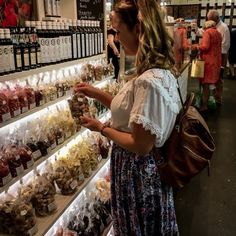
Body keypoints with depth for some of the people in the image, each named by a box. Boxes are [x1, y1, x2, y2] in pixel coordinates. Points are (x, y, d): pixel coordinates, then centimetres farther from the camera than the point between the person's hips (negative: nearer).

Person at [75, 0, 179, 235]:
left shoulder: (149, 82, -31)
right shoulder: (160, 71, 0)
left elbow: (140, 146, -27)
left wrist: (102, 128, -13)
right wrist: (97, 93, 5)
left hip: (138, 173, -9)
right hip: (146, 170, 9)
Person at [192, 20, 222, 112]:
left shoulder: (207, 32, -9)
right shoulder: (218, 33, 15)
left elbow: (205, 47, -18)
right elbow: (217, 47, 18)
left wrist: (197, 47, -1)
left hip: (208, 61, -8)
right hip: (216, 61, 8)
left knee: (205, 83, -5)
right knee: (212, 83, 15)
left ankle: (204, 105, -3)